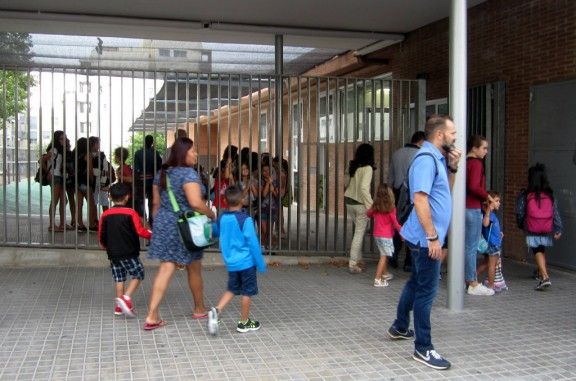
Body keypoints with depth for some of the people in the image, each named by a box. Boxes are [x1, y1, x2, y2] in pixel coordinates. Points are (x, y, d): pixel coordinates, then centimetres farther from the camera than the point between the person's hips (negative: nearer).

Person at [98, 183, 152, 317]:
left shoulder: (105, 215, 3)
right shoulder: (131, 213, -10)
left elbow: (101, 236, 8)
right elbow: (140, 231, -12)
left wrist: (106, 246, 26)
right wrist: (151, 234, 7)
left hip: (113, 253, 5)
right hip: (129, 253, -5)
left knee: (119, 278, 13)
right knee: (138, 275, 4)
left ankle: (119, 306, 15)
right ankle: (126, 298, -13)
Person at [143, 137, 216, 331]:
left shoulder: (162, 173, 9)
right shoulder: (188, 174, -15)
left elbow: (156, 203, 13)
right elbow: (195, 202, -26)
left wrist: (158, 225, 22)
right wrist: (211, 215, -10)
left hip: (164, 225, 6)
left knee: (165, 269, 3)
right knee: (194, 270, 13)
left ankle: (152, 316, -4)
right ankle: (199, 309, 30)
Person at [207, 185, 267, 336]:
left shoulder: (222, 218, -1)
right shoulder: (245, 219, -17)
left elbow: (217, 231, 19)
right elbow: (253, 243, -15)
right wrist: (261, 263, -7)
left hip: (230, 262, 5)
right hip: (246, 261, -5)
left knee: (232, 290, 19)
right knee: (248, 292, 9)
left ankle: (216, 310, -3)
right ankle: (244, 322, 19)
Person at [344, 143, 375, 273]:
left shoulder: (352, 166, 5)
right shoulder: (367, 168, -15)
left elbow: (346, 183, 12)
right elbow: (364, 188, -23)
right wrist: (370, 205, -18)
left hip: (349, 201, 7)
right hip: (360, 204, -7)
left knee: (358, 230, 21)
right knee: (359, 233, 2)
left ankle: (357, 259, 25)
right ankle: (353, 264, 4)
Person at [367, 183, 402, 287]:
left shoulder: (375, 207, 0)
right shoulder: (391, 209, -16)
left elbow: (369, 214, 18)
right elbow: (395, 223, -12)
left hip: (377, 235, 7)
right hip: (386, 236, -7)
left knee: (384, 255, 23)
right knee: (384, 257, -4)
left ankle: (385, 274, 39)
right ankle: (377, 279, -10)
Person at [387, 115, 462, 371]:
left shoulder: (437, 158, 13)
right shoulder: (426, 158, -18)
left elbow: (446, 191, 23)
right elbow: (420, 199, -25)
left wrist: (452, 168, 7)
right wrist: (432, 237, -25)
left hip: (425, 236, 10)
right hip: (426, 237, -10)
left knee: (417, 282, 22)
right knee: (427, 290, -4)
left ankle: (399, 327, 37)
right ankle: (423, 348, 3)